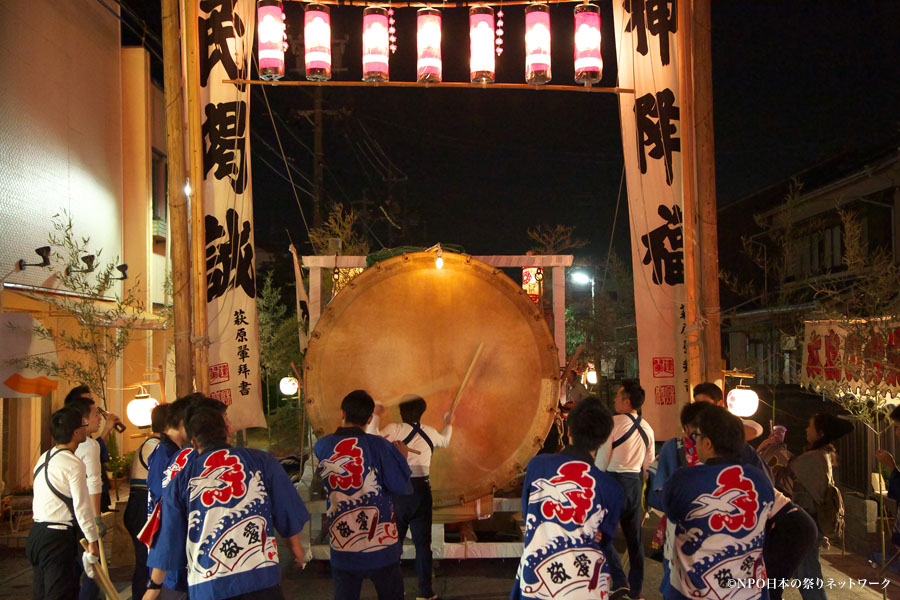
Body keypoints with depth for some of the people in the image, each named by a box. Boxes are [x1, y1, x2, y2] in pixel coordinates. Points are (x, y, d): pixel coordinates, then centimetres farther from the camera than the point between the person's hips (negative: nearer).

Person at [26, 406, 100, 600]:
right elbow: (82, 506, -16)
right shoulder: (74, 465, -16)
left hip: (36, 533, 9)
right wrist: (92, 541, -8)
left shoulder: (43, 458, 11)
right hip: (58, 539, -9)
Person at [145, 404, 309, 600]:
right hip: (260, 576, -2)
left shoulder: (181, 480, 7)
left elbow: (168, 541, 11)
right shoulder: (261, 460, 4)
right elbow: (289, 514, 8)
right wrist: (296, 547, 25)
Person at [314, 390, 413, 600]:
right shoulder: (379, 446, -15)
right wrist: (402, 458, 2)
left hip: (342, 549, 2)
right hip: (381, 548, -2)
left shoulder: (321, 447, -5)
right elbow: (402, 488, -15)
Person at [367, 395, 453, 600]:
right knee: (423, 543, 9)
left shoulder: (394, 429, -5)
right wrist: (448, 424, 47)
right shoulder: (430, 432, 7)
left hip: (396, 491, -1)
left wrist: (376, 416, -2)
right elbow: (444, 441, 28)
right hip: (421, 489, 2)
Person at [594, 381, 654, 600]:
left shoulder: (613, 422, -13)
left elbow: (602, 458, -12)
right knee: (634, 537, 14)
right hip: (636, 483, 7)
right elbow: (648, 462, 14)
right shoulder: (647, 428, 7)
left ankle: (620, 582, -8)